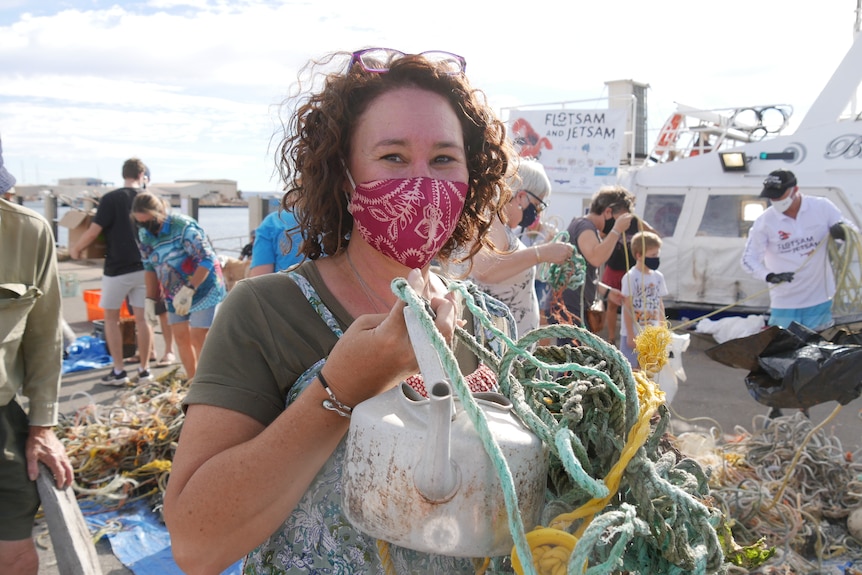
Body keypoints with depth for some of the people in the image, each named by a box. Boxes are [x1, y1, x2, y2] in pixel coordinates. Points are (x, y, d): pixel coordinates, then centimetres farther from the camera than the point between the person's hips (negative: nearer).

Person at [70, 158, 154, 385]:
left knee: (111, 317, 10)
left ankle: (118, 371, 10)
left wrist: (76, 249, 5)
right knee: (142, 318, 9)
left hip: (117, 268, -3)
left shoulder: (111, 199, -10)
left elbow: (93, 232, -12)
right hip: (144, 267, 4)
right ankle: (144, 369, 14)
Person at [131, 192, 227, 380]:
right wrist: (151, 298, 5)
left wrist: (188, 291, -31)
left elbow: (207, 259, -26)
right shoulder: (144, 234, 0)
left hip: (203, 289, -7)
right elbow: (150, 267, 11)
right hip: (175, 294, 7)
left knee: (198, 339, -8)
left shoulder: (184, 227, -23)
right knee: (180, 337, 7)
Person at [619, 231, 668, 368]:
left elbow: (660, 304, 12)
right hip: (634, 334, -6)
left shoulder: (658, 276, 5)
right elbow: (627, 308, -12)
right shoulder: (630, 277, -13)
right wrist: (630, 335, -12)